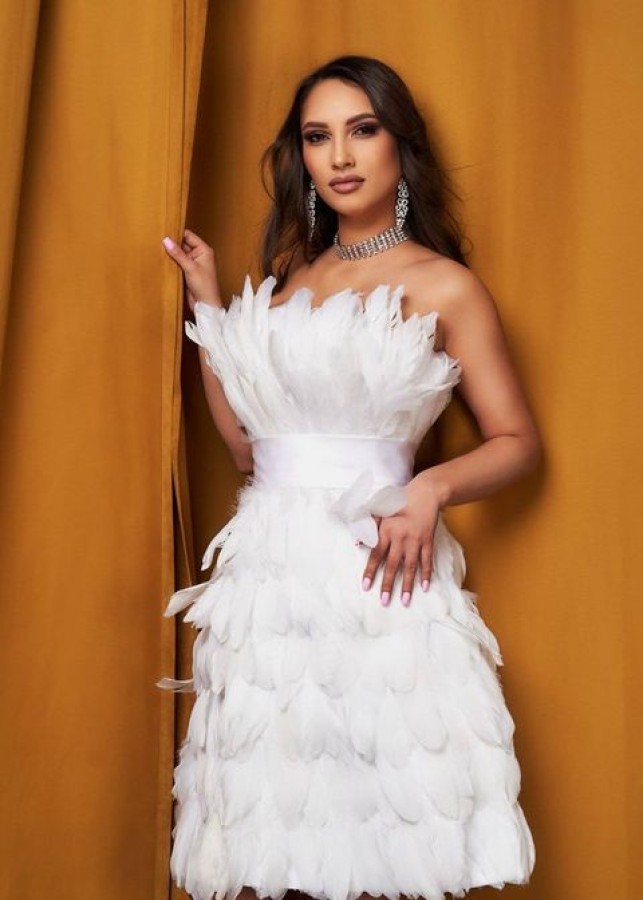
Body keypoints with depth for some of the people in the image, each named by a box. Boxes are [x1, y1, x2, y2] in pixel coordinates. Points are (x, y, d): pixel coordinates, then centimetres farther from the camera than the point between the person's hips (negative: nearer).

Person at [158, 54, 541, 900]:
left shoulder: (445, 286, 0)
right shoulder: (289, 277, 15)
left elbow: (518, 442, 2)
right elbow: (244, 438, 11)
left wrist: (432, 488, -17)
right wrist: (207, 300, 11)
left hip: (370, 566, -4)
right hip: (270, 565, 5)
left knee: (381, 817, 0)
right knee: (267, 802, 8)